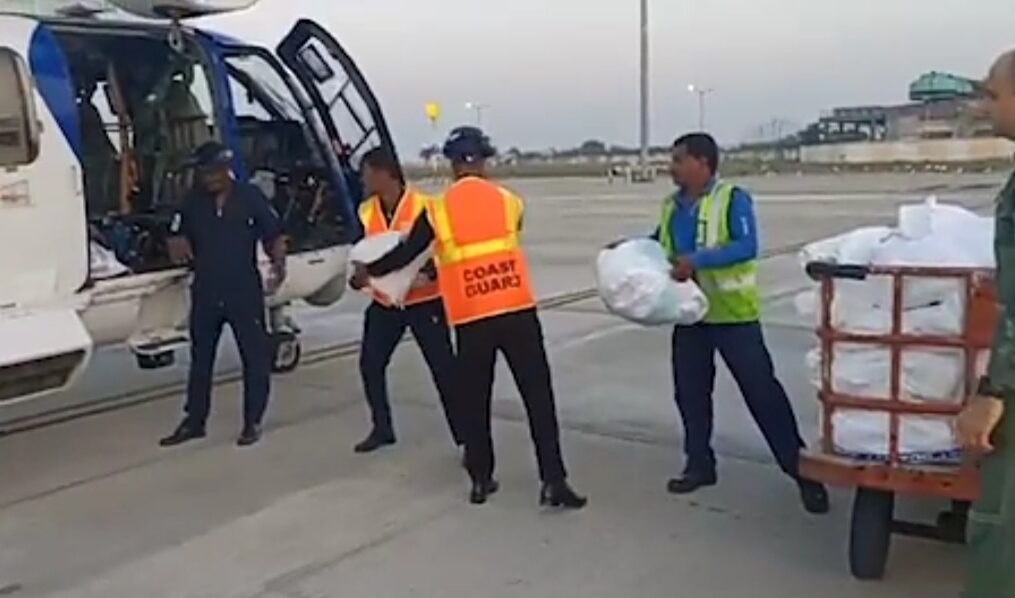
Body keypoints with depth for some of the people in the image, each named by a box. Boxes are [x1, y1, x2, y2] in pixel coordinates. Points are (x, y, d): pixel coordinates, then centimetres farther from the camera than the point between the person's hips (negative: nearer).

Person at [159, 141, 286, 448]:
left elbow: (274, 236, 0)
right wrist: (179, 245, -14)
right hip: (205, 293, 3)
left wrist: (279, 263, -17)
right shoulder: (192, 202, 5)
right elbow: (176, 240, 10)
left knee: (255, 357, 3)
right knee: (200, 358, 13)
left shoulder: (250, 197, -3)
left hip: (245, 292, -3)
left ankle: (252, 422, 16)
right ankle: (194, 421, 25)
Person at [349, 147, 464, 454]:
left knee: (443, 369, -3)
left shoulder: (424, 207, -16)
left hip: (425, 302, -6)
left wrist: (429, 274, -29)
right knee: (370, 363, 9)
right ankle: (382, 428, 27)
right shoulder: (366, 210, 3)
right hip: (384, 303, 6)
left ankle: (465, 437, 6)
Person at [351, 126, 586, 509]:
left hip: (471, 319, 0)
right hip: (517, 312, 0)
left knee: (475, 400, 14)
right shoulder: (509, 202, 6)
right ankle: (553, 481, 4)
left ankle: (481, 480, 21)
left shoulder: (437, 211, 0)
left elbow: (407, 253, 9)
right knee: (538, 395, 4)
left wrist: (368, 270, 28)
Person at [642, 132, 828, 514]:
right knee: (690, 392, 12)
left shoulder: (733, 199, -14)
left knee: (761, 390, -4)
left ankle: (800, 468, 7)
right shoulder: (672, 206, 6)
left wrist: (697, 260, -32)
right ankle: (700, 464, 27)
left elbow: (747, 246, -25)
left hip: (733, 314, -6)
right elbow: (660, 242, 22)